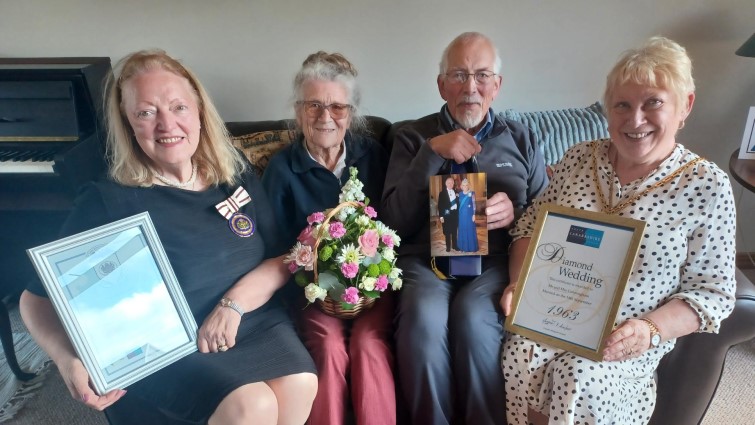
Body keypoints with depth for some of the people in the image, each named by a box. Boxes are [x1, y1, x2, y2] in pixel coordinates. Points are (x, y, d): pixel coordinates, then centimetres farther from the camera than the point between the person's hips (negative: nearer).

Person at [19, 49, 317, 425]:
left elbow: (283, 256, 3)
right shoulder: (106, 202, -7)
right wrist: (67, 359, -22)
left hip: (256, 321, 4)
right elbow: (38, 296, -2)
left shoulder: (237, 174, 3)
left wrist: (234, 303, -16)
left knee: (300, 388, -24)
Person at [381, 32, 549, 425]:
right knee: (423, 317, -33)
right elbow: (394, 221, -1)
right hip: (427, 260, 0)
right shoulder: (413, 137, 10)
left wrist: (515, 211, -9)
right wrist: (432, 153, -9)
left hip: (496, 261, 1)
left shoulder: (520, 140, 17)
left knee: (474, 317, -32)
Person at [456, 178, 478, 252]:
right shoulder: (460, 194, 8)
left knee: (470, 230, 0)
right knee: (463, 230, 7)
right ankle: (464, 247, 15)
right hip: (462, 215, 4)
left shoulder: (472, 193, -5)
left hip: (469, 214, -4)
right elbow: (459, 204, 11)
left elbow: (474, 204, -7)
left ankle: (471, 247, 9)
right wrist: (459, 214, 7)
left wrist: (474, 214, -13)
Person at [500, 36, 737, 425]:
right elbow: (531, 227, 9)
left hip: (628, 333, -2)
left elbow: (712, 291, -3)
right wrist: (519, 283, -7)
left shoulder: (707, 187, -5)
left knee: (580, 378, -29)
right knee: (520, 358, -26)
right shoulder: (578, 158, 4)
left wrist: (651, 330, -20)